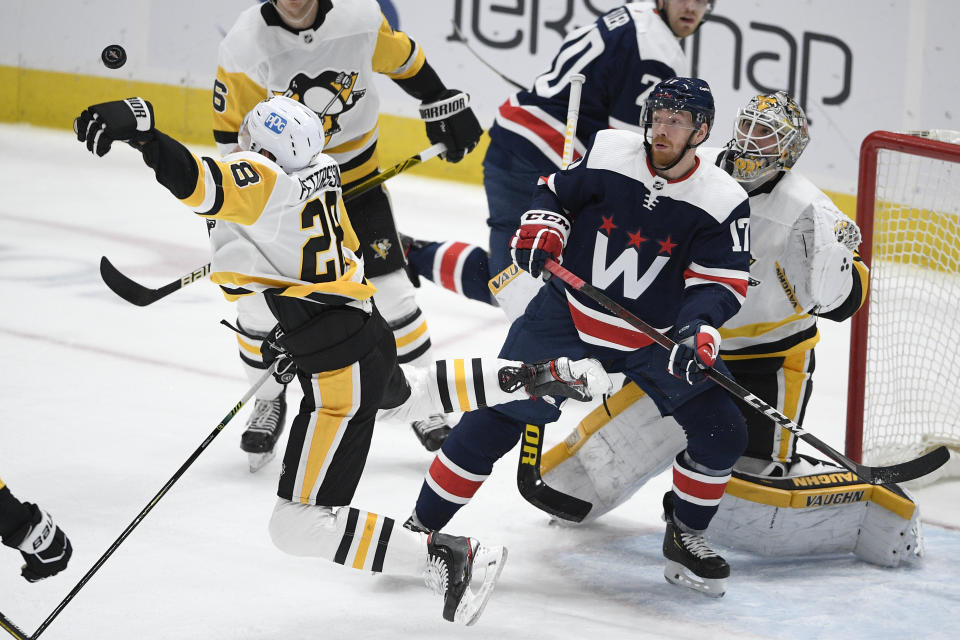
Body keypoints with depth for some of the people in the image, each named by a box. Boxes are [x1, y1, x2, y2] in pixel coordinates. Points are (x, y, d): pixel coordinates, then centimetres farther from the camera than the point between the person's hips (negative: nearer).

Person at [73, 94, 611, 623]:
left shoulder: (261, 179, -21)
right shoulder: (318, 172, 5)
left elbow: (198, 183, -42)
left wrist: (140, 126, -54)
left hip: (340, 371, -10)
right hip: (369, 333, 10)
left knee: (299, 525, -8)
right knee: (402, 394, 45)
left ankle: (447, 560, -12)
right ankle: (539, 377, 45)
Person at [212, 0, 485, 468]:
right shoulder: (244, 46, -20)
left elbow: (404, 61, 3)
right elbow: (233, 129, -11)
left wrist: (444, 106, 8)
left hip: (355, 175, 1)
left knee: (389, 290, -3)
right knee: (260, 302, -5)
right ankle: (269, 401, 21)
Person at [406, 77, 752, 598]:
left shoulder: (722, 203, -14)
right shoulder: (606, 155, -11)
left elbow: (720, 282, -14)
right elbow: (556, 192, 5)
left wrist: (699, 330, -32)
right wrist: (542, 226, -15)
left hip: (657, 335, 1)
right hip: (570, 313, -1)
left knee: (721, 433, -7)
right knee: (499, 414, -9)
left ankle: (684, 540, 16)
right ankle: (422, 525, 2)